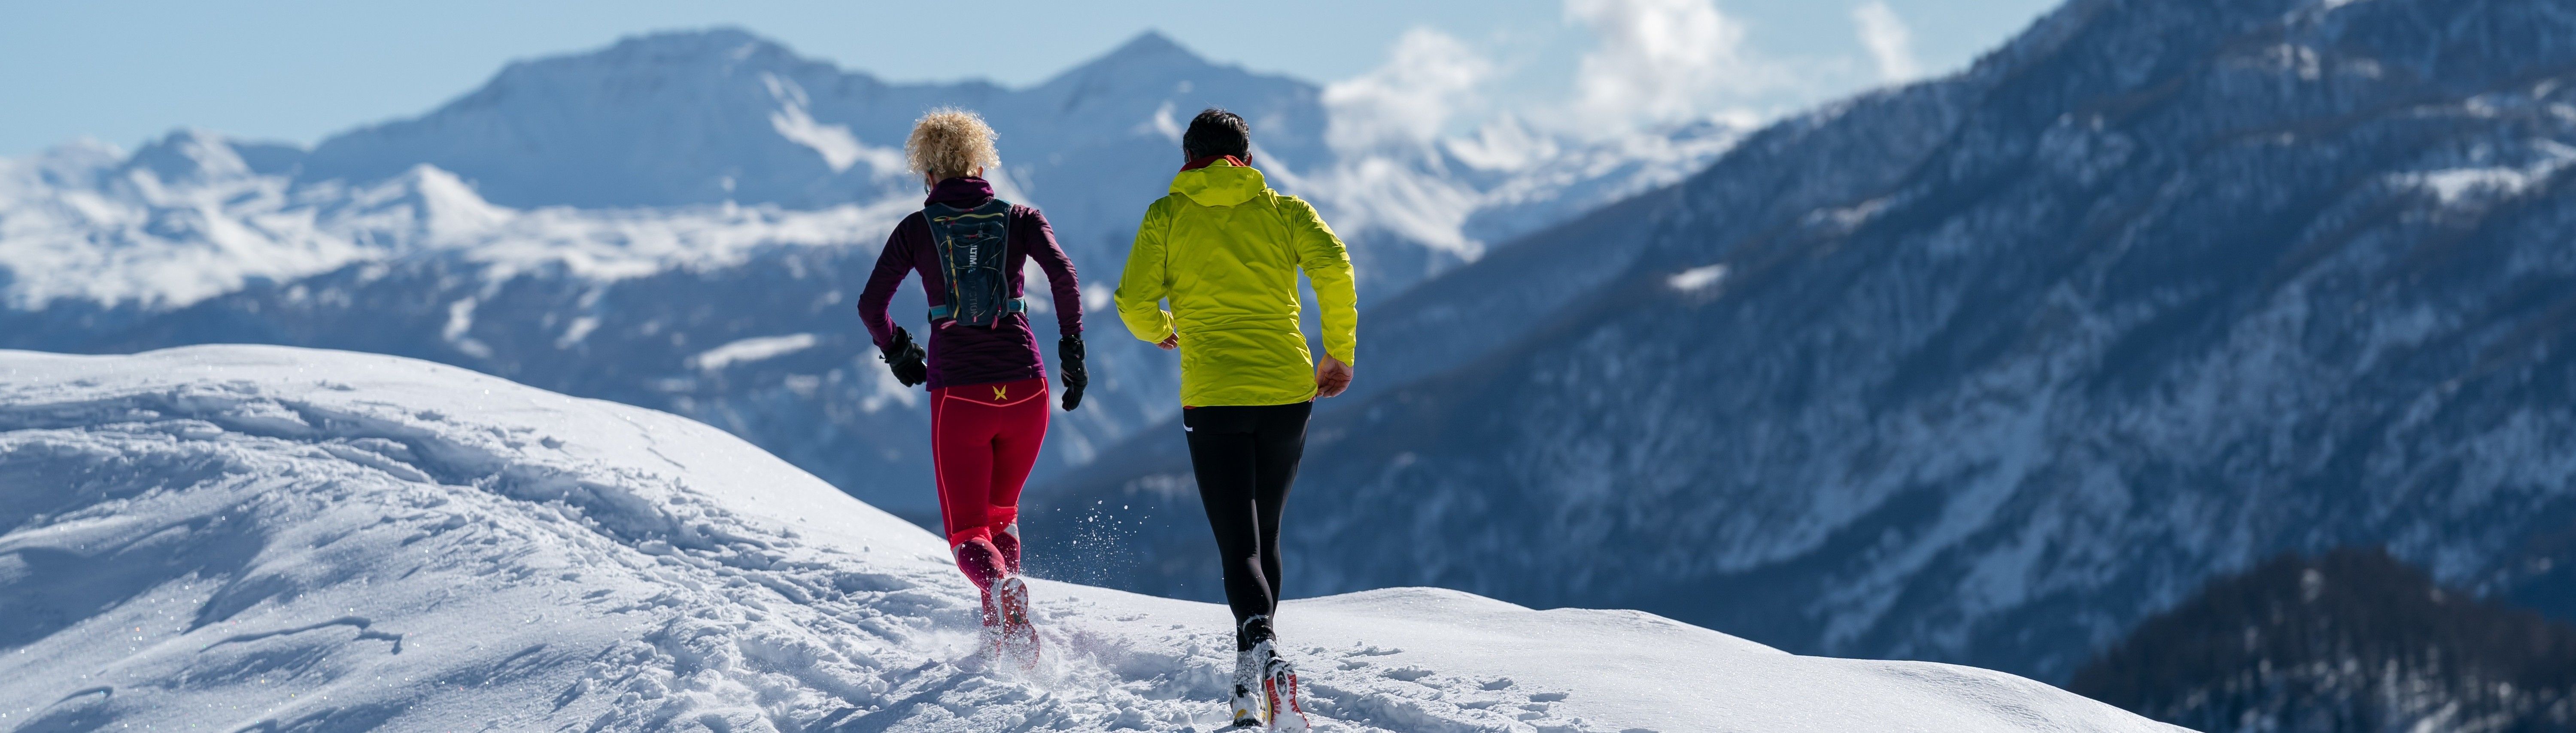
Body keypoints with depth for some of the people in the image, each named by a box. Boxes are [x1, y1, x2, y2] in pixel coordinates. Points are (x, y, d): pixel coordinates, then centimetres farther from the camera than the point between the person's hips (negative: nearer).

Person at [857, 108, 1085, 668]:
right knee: (1001, 513, 24)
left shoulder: (917, 228, 4)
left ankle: (1001, 586, -30)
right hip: (1025, 390, 2)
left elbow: (871, 305, 0)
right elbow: (1063, 275, -10)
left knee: (968, 533, 5)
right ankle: (1006, 631, 7)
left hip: (959, 394, -2)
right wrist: (1073, 350, -2)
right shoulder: (1020, 218, 6)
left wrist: (897, 353, 18)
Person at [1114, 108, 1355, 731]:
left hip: (1213, 398, -2)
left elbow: (1134, 301, -2)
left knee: (1239, 545, -7)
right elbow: (1333, 266, -8)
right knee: (1264, 534, 19)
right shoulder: (1283, 210, 8)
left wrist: (1162, 331, 21)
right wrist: (1340, 353, 2)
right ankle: (1258, 652, 19)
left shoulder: (1167, 216, 5)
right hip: (1288, 392, 2)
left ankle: (1261, 650, -32)